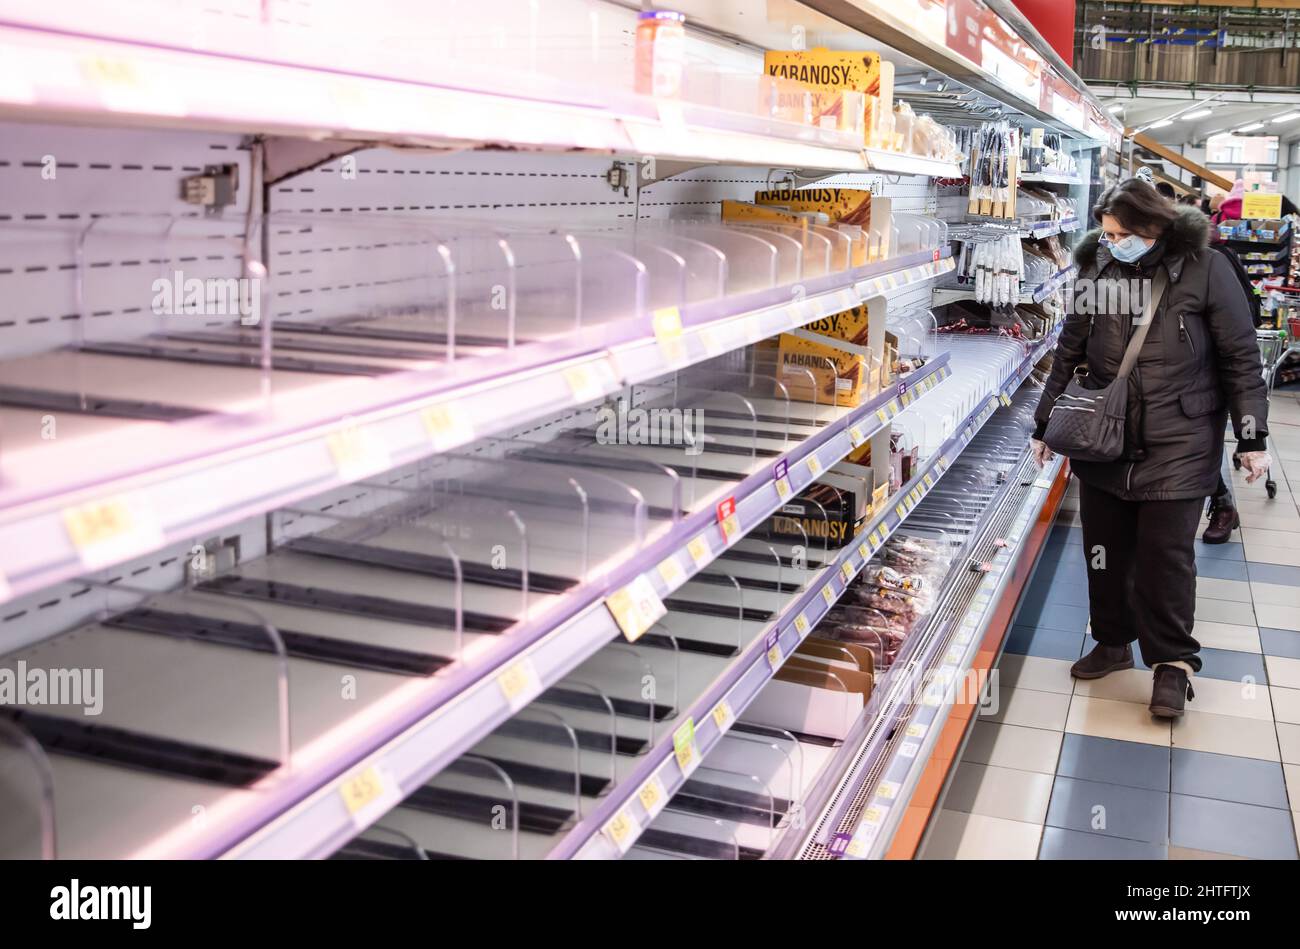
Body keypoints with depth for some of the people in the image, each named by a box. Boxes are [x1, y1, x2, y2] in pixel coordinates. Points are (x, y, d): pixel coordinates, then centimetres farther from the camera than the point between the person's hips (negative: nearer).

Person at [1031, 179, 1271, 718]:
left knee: (1166, 553, -2)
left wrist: (1252, 437, -5)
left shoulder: (1203, 269, -8)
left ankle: (1172, 661, 16)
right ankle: (1113, 641, 31)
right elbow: (1069, 353, 12)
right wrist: (1045, 424, 13)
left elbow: (1240, 358, -3)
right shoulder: (1096, 269, 3)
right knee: (1104, 548, 11)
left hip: (1178, 446, -4)